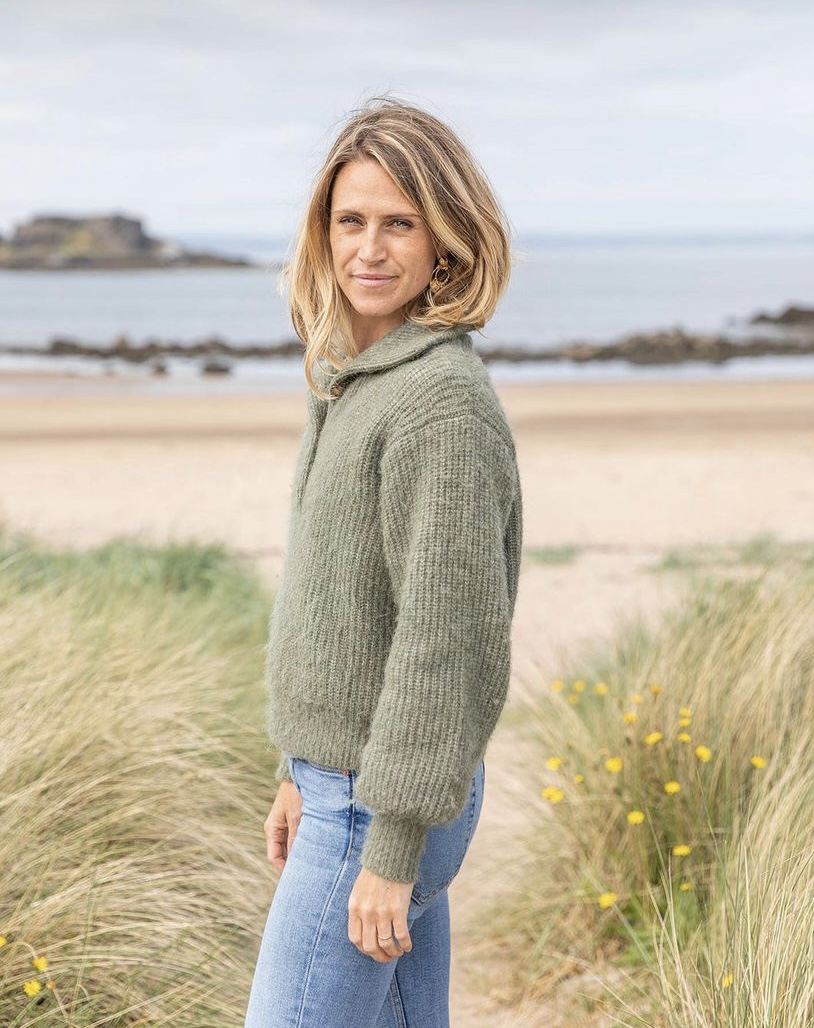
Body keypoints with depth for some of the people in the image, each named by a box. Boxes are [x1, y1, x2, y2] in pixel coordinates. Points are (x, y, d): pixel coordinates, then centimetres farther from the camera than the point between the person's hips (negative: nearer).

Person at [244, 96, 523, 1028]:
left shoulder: (443, 400, -21)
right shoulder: (352, 380, 9)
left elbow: (446, 632, -23)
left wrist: (391, 850, -21)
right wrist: (300, 769, 19)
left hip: (389, 806, -9)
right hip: (341, 777, 9)